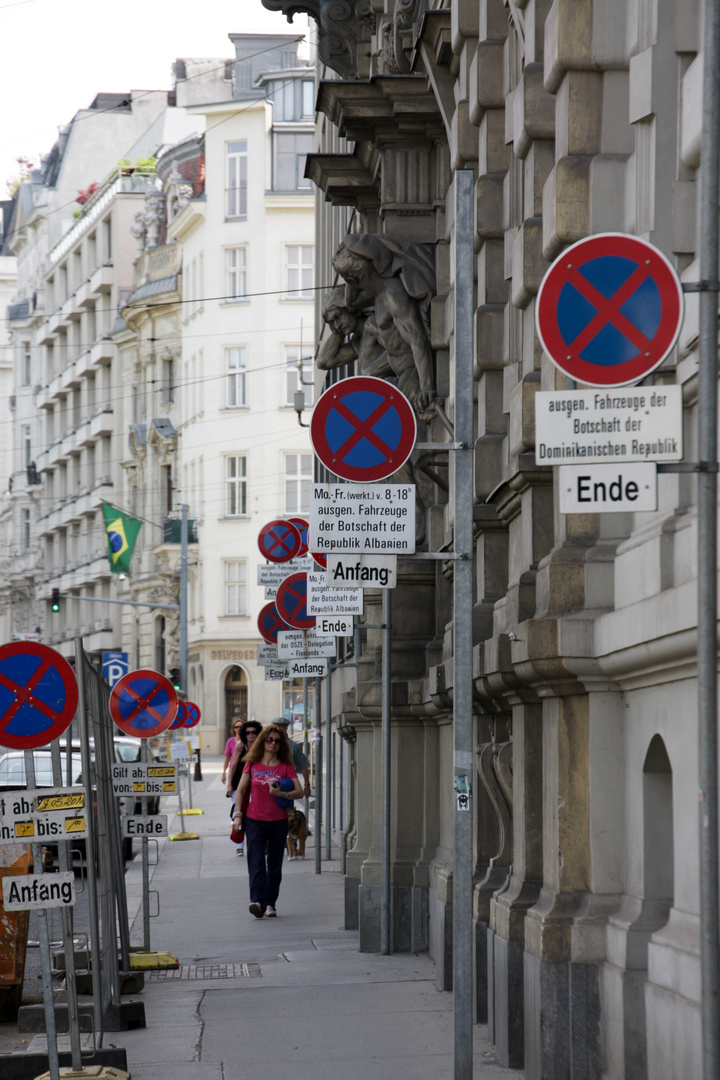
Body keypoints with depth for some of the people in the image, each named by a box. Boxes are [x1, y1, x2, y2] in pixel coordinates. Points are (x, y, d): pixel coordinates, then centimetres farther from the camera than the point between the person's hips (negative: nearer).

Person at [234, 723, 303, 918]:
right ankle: (257, 901, -24)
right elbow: (241, 790, 8)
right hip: (254, 820, 0)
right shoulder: (252, 764, 6)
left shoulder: (286, 767, 2)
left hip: (278, 821, 0)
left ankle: (270, 904, 13)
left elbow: (299, 792, -5)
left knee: (275, 864, 5)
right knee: (256, 861, -13)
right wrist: (238, 814, -1)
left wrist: (281, 794, -22)